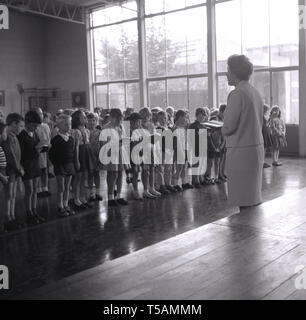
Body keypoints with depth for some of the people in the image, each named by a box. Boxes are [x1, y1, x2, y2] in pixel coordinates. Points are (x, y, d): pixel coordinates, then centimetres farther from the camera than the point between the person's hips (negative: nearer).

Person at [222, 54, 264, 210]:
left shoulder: (237, 94, -16)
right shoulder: (255, 92, 11)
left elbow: (229, 126, -19)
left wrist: (223, 131, 3)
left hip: (241, 150, -9)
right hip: (257, 146, 9)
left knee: (244, 200, -1)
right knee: (254, 194, 17)